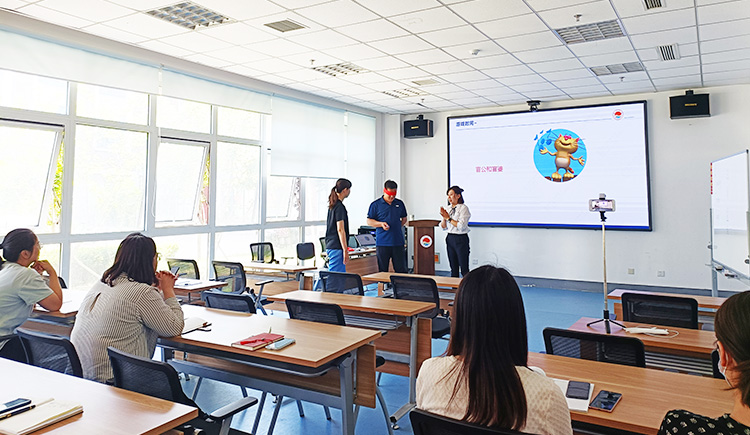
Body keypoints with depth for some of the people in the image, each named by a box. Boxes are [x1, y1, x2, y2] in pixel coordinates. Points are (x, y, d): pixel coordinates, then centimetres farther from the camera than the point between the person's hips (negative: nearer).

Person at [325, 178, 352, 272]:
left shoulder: (332, 205, 14)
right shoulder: (339, 207, -15)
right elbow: (340, 229, -19)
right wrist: (345, 250, -18)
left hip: (330, 246, 10)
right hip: (337, 247, -10)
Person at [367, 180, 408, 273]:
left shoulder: (400, 203, 12)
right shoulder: (375, 204, 1)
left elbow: (404, 218, 23)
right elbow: (369, 221, 3)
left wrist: (398, 226, 6)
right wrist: (381, 224, -13)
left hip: (398, 242, 3)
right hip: (382, 243, -3)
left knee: (401, 270, 3)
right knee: (382, 271, 3)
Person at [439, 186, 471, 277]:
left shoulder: (463, 208, -8)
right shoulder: (449, 209, 11)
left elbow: (461, 226, -19)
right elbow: (443, 227, 11)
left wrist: (448, 218, -13)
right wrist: (444, 217, -6)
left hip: (461, 239, -7)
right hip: (450, 239, 7)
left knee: (464, 269, -5)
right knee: (453, 268, 12)